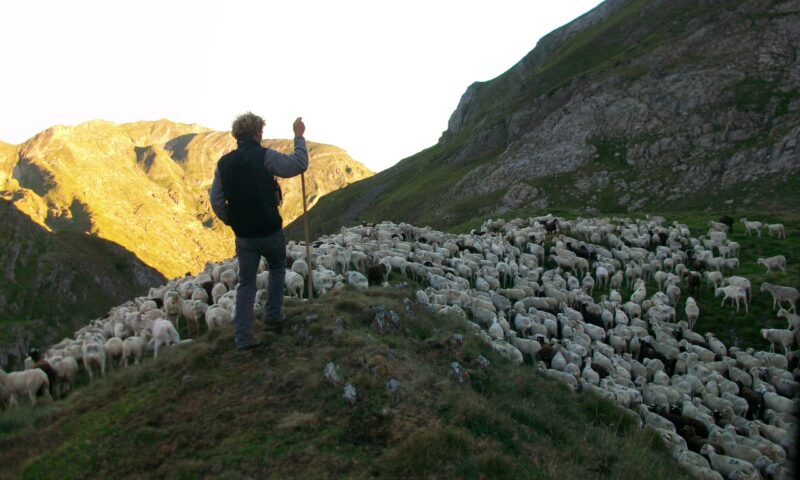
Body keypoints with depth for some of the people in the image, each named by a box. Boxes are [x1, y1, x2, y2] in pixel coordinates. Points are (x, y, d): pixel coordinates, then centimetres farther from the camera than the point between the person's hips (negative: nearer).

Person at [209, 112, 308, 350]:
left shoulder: (224, 163, 2)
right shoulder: (264, 157, -13)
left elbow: (215, 200, 2)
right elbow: (299, 164, -11)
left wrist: (230, 221, 16)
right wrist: (299, 137, 0)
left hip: (243, 234, 3)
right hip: (270, 230, -3)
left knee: (246, 283, 10)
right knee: (277, 270, 23)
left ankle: (243, 336, 4)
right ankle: (272, 318, 24)